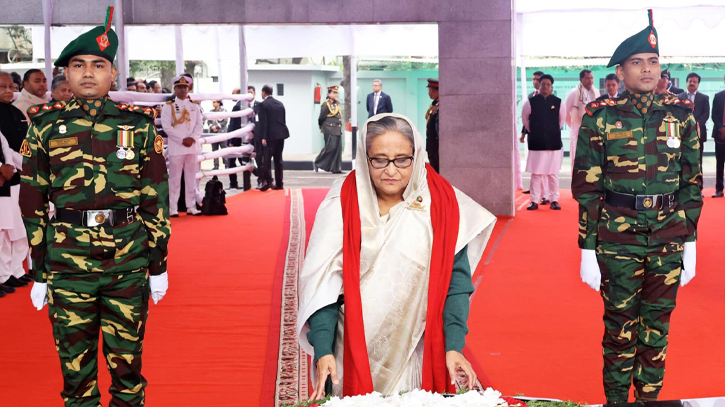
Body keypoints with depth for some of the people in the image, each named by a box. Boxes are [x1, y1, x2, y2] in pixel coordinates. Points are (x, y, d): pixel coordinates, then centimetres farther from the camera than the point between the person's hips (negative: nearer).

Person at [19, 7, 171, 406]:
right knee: (74, 361, 9)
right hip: (67, 263, 0)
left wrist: (159, 265, 5)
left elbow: (156, 197, 5)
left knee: (127, 358, 9)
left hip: (129, 262, 0)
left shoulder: (139, 124, 4)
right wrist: (38, 273, 5)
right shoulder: (45, 125, 5)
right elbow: (33, 201, 7)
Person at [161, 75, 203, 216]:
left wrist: (193, 138, -10)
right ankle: (173, 208, 1)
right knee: (175, 179, -3)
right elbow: (166, 126, -7)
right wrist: (182, 140, -13)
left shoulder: (194, 106, 12)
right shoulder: (168, 106, 0)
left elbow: (200, 124, 7)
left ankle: (191, 206, 12)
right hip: (176, 147, -4)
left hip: (193, 147, 4)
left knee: (191, 178, 7)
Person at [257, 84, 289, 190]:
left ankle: (268, 181, -13)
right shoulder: (280, 104, 12)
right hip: (281, 134, 6)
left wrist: (263, 137, -16)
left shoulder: (263, 104, -8)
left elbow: (263, 122, -14)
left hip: (271, 135, -6)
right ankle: (279, 183, 11)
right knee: (278, 159, 10)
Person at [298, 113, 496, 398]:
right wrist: (323, 351, -16)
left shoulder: (440, 203, -4)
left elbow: (456, 281, -4)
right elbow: (322, 284, -8)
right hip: (355, 356, 0)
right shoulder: (341, 204, -6)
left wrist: (454, 347, -12)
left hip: (418, 355, 1)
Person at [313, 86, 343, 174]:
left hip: (338, 130, 8)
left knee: (338, 149, 6)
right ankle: (317, 163, 4)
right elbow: (321, 118, -7)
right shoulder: (326, 105, -12)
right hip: (329, 131, -8)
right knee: (330, 148, -10)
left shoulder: (337, 103, 13)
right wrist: (322, 127, 6)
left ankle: (336, 169, 10)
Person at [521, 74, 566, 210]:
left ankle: (553, 199, 13)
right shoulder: (531, 102, -2)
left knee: (553, 174, 5)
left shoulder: (558, 102, 2)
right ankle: (534, 201, 6)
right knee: (536, 173, 0)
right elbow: (525, 119, 13)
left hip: (554, 143, 1)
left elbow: (562, 120, 16)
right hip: (536, 143, -1)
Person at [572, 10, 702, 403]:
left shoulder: (681, 114, 4)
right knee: (620, 323, 7)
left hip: (669, 237, 2)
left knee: (657, 324, 11)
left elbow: (692, 181, 8)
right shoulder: (600, 116, -4)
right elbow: (586, 186, -3)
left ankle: (649, 396, 27)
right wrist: (587, 250, -6)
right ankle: (616, 398, 23)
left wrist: (690, 244, 6)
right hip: (617, 235, -2)